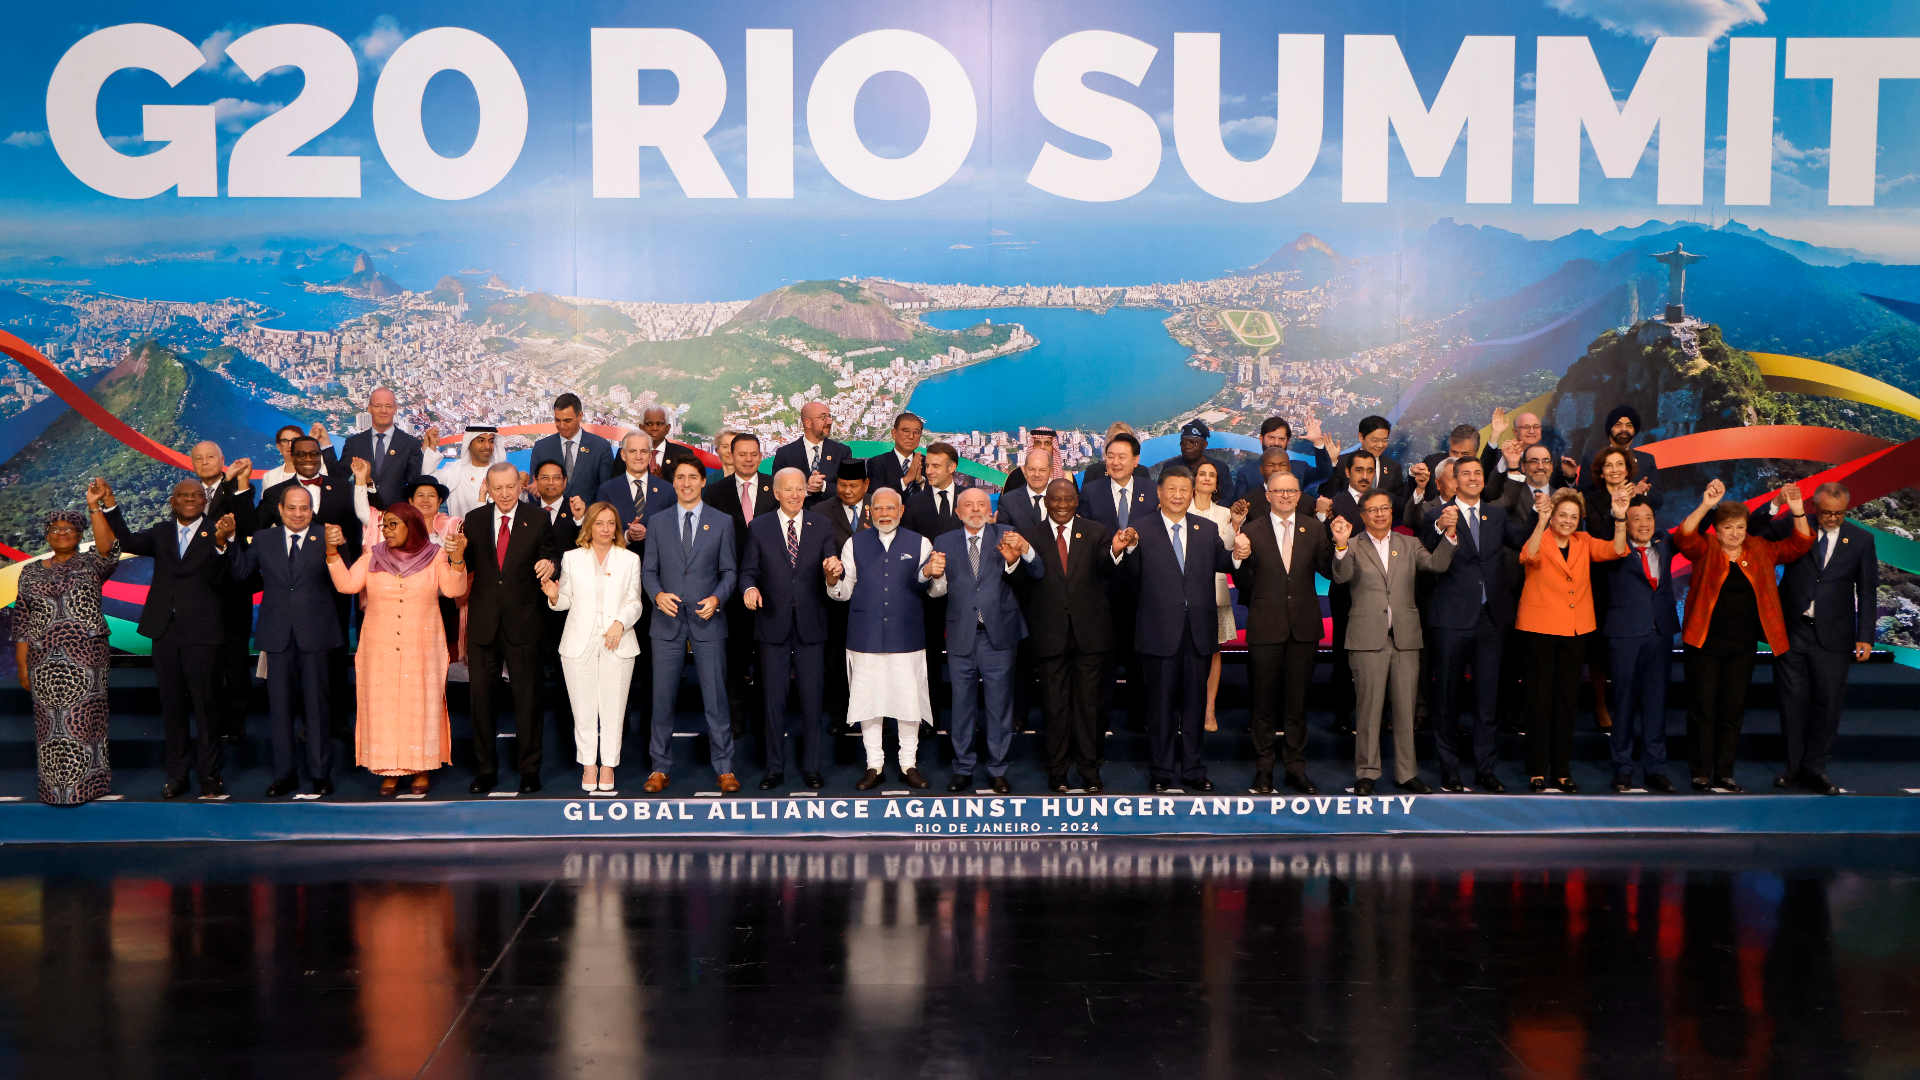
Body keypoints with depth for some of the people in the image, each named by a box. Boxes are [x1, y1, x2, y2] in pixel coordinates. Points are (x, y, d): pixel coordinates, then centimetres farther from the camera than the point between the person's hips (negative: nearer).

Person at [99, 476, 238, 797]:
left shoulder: (216, 534, -3)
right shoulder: (161, 533, 10)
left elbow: (218, 578, -15)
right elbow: (128, 542, -7)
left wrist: (221, 543, -31)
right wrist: (109, 504, -15)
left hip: (201, 632, -4)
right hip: (165, 632, 4)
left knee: (204, 704, 0)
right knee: (172, 705, 11)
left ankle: (210, 776, 9)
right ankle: (177, 775, 20)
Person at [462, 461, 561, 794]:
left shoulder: (538, 521, 0)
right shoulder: (473, 520, 5)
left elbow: (552, 556, 3)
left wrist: (550, 564, -20)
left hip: (523, 621, -2)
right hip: (482, 622, 2)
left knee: (528, 696, 5)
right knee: (481, 695, 8)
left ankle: (529, 769, 16)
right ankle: (485, 769, 21)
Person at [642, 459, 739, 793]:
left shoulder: (722, 522, 6)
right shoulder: (657, 522, 9)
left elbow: (729, 571, 6)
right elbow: (649, 570, 8)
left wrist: (716, 598, -12)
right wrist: (658, 594, -11)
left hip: (707, 620, -1)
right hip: (667, 621, 1)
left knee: (715, 696, 0)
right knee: (662, 697, 4)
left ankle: (725, 768, 9)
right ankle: (660, 768, 15)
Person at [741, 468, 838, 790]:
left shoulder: (822, 526, 6)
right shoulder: (758, 527, 5)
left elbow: (828, 576, 3)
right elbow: (748, 570, 4)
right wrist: (750, 587, -18)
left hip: (810, 626, 0)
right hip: (773, 624, 0)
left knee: (812, 699, 4)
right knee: (773, 699, 5)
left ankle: (812, 767, 15)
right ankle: (775, 768, 16)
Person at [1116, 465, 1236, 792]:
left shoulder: (1208, 529, 9)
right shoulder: (1142, 530, -3)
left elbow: (1220, 563, 6)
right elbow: (1133, 573, -10)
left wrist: (1237, 555, -15)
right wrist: (1124, 550, -30)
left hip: (1199, 630, 3)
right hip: (1160, 630, -3)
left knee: (1195, 701, 12)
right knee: (1161, 703, 6)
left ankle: (1192, 769, 23)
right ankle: (1162, 771, 18)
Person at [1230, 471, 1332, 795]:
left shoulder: (1314, 529, 7)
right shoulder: (1252, 531, 1)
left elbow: (1328, 572, 0)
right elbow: (1245, 583, -2)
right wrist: (1239, 560, -21)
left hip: (1304, 625, 2)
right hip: (1266, 625, -1)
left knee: (1298, 699, 8)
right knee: (1264, 699, 5)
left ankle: (1296, 766, 17)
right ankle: (1264, 768, 15)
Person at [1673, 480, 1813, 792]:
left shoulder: (1761, 551, 9)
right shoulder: (1705, 550, -2)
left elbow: (1799, 545, 6)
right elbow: (1683, 538, -20)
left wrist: (1797, 511, -11)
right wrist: (1705, 506, -34)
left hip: (1742, 646, 3)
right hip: (1706, 643, -3)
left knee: (1733, 711, 8)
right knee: (1703, 709, -1)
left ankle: (1724, 773, 17)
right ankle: (1701, 774, 7)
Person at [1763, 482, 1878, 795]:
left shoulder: (1861, 539, 4)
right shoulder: (1793, 526, 1)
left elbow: (1867, 591, 6)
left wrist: (1865, 637, 0)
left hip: (1832, 637, 1)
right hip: (1791, 631, 0)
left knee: (1827, 702, 2)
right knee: (1793, 700, 4)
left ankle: (1814, 769, 13)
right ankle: (1794, 766, 15)